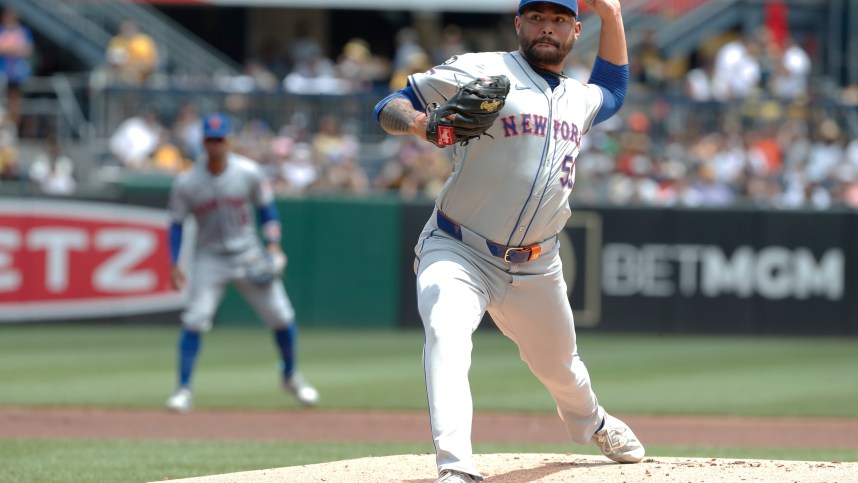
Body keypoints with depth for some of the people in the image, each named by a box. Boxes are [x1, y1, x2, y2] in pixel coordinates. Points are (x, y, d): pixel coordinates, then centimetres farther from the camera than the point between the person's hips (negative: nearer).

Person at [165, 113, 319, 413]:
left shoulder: (248, 173, -9)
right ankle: (183, 390, -8)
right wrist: (174, 264, -9)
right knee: (195, 321, -16)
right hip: (210, 258, -1)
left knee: (282, 317, 1)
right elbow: (176, 225, -1)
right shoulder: (187, 183, -11)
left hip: (248, 255, 1)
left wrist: (273, 244, -9)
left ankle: (291, 376, 26)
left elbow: (267, 208, 3)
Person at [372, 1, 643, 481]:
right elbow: (389, 105, -7)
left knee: (560, 366, 20)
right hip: (459, 255, -5)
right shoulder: (482, 71, -6)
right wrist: (415, 120, -30)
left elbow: (613, 89, 39)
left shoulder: (580, 99, 14)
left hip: (537, 269, 5)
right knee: (447, 335, -33)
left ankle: (593, 423, 55)